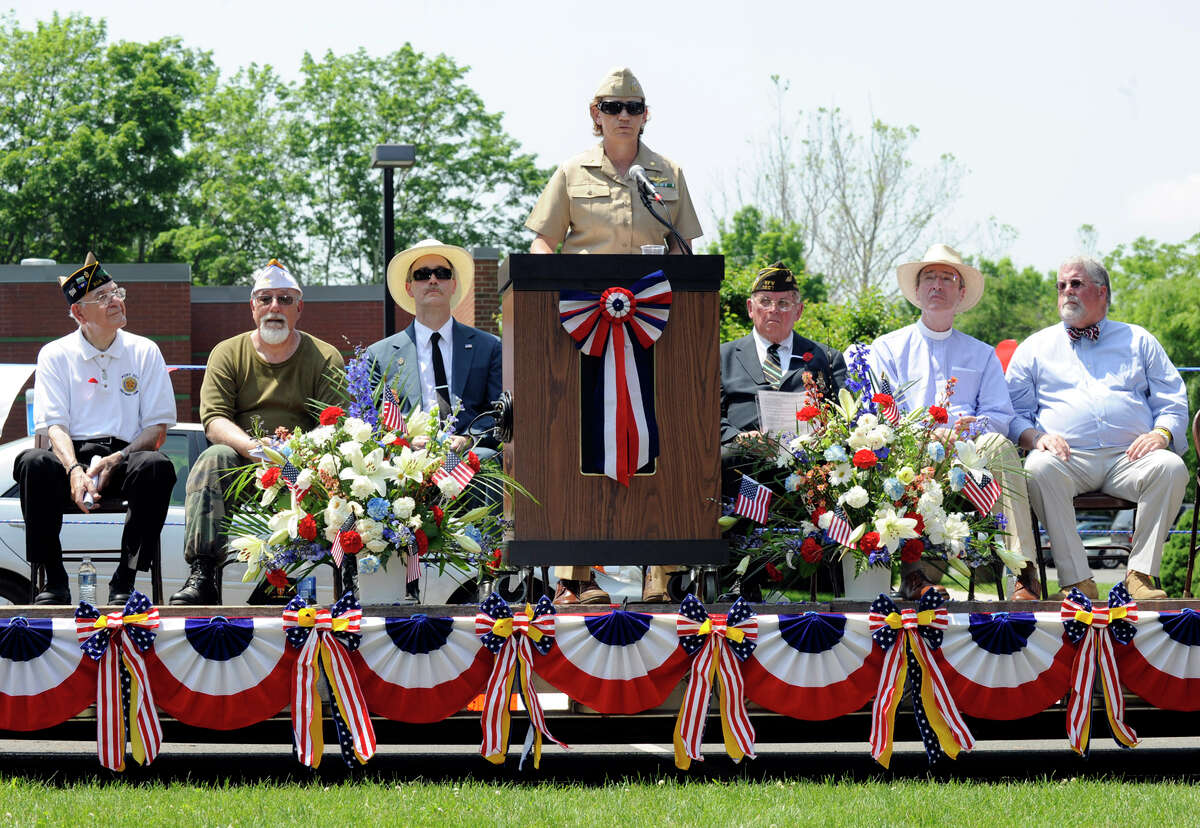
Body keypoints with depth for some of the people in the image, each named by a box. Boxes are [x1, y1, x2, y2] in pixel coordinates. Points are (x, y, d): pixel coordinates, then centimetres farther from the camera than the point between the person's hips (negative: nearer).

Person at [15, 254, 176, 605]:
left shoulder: (144, 352, 10)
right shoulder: (55, 355, 9)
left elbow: (157, 428, 5)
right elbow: (54, 427, -2)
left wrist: (116, 460, -14)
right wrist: (75, 470, -23)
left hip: (125, 459, 0)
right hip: (73, 456, 0)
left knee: (158, 467, -34)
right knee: (33, 463, -33)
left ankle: (125, 582, -26)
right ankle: (54, 581, -23)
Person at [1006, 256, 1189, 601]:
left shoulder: (1138, 340, 23)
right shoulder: (1035, 348, 22)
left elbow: (1173, 401, 17)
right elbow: (1014, 412, 15)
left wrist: (1162, 433, -6)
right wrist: (1035, 437, -8)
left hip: (1128, 456, 1)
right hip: (1067, 456, -1)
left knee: (1171, 468, -32)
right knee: (1038, 469, -36)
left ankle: (1141, 573, -24)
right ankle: (1077, 581, -33)